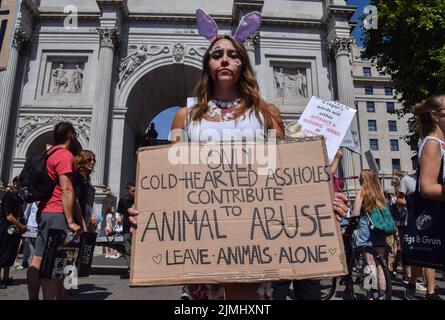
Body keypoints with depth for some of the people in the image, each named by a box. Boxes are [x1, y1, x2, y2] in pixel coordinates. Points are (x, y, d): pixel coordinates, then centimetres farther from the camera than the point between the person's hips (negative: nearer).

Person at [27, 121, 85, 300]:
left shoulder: (49, 154, 20)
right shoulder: (65, 155, -11)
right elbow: (66, 190, -19)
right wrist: (71, 221, -20)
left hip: (44, 212, 10)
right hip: (57, 214, -10)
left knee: (39, 259, 10)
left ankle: (33, 298, 16)